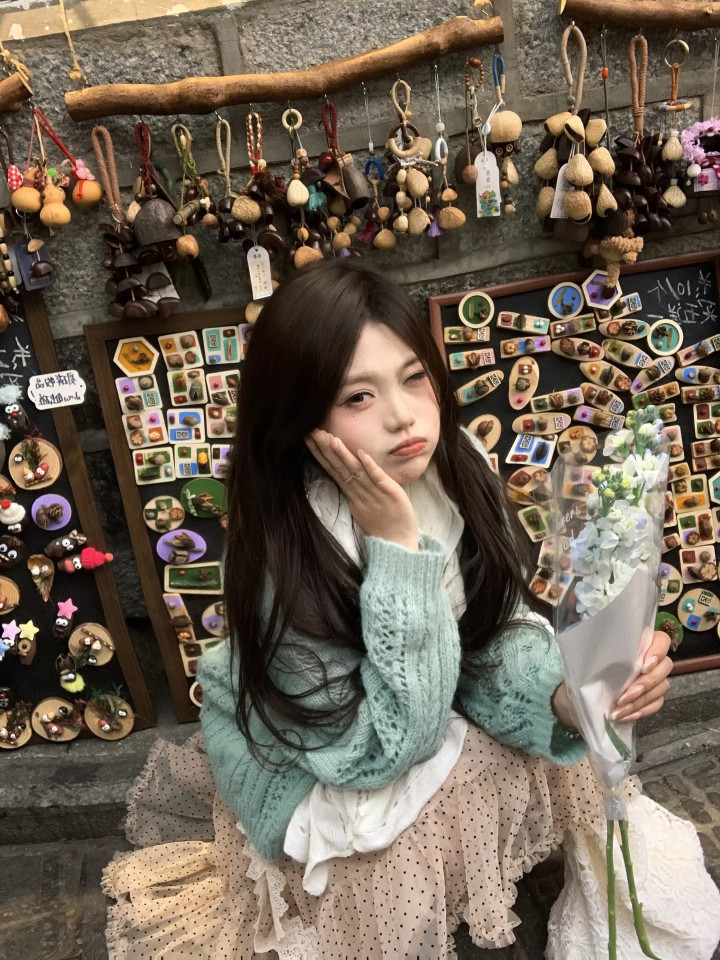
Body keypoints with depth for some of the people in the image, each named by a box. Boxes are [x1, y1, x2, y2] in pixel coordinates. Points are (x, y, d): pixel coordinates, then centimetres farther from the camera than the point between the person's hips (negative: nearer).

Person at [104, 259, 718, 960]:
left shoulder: (457, 466, -20)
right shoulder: (283, 559, -35)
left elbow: (495, 629, -12)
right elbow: (386, 749, -30)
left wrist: (567, 693, -33)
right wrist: (393, 543, -39)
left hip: (426, 715, 4)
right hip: (301, 760, -3)